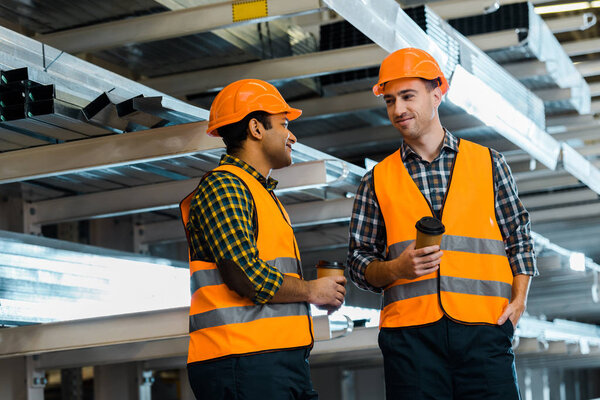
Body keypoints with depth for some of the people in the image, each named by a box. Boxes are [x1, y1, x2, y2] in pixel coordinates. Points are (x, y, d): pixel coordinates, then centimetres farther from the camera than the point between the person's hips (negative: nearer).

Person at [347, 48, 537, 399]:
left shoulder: (489, 163, 14)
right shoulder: (378, 180, 14)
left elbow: (518, 237, 16)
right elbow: (360, 262, 12)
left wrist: (519, 298, 2)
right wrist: (396, 268, -8)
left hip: (484, 326, 0)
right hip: (410, 330, 0)